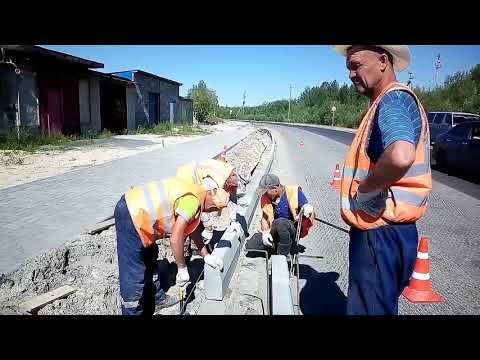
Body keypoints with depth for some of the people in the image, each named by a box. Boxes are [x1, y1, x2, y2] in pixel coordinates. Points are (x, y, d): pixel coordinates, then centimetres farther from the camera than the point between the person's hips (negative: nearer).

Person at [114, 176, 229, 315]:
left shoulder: (197, 191, 9)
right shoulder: (193, 200, -20)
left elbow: (193, 228, 21)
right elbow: (175, 239, -21)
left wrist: (206, 256, 25)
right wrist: (182, 269, -7)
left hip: (134, 207, 11)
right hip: (131, 216, -11)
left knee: (150, 257, 25)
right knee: (134, 276, -3)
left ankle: (157, 299, 42)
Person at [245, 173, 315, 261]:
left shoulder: (294, 191, -3)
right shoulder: (265, 198, 8)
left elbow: (308, 207, -7)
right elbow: (264, 218, 11)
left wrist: (307, 209, -31)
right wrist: (265, 232, -6)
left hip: (294, 229, -4)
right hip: (274, 232, 4)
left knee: (280, 223, -39)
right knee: (250, 246, -14)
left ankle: (284, 254, -19)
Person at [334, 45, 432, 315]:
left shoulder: (394, 99, -18)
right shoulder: (387, 102, 14)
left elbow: (401, 157, -40)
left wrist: (365, 189, -23)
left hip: (381, 234, -10)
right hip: (381, 230, 10)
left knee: (369, 308, 5)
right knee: (379, 305, 26)